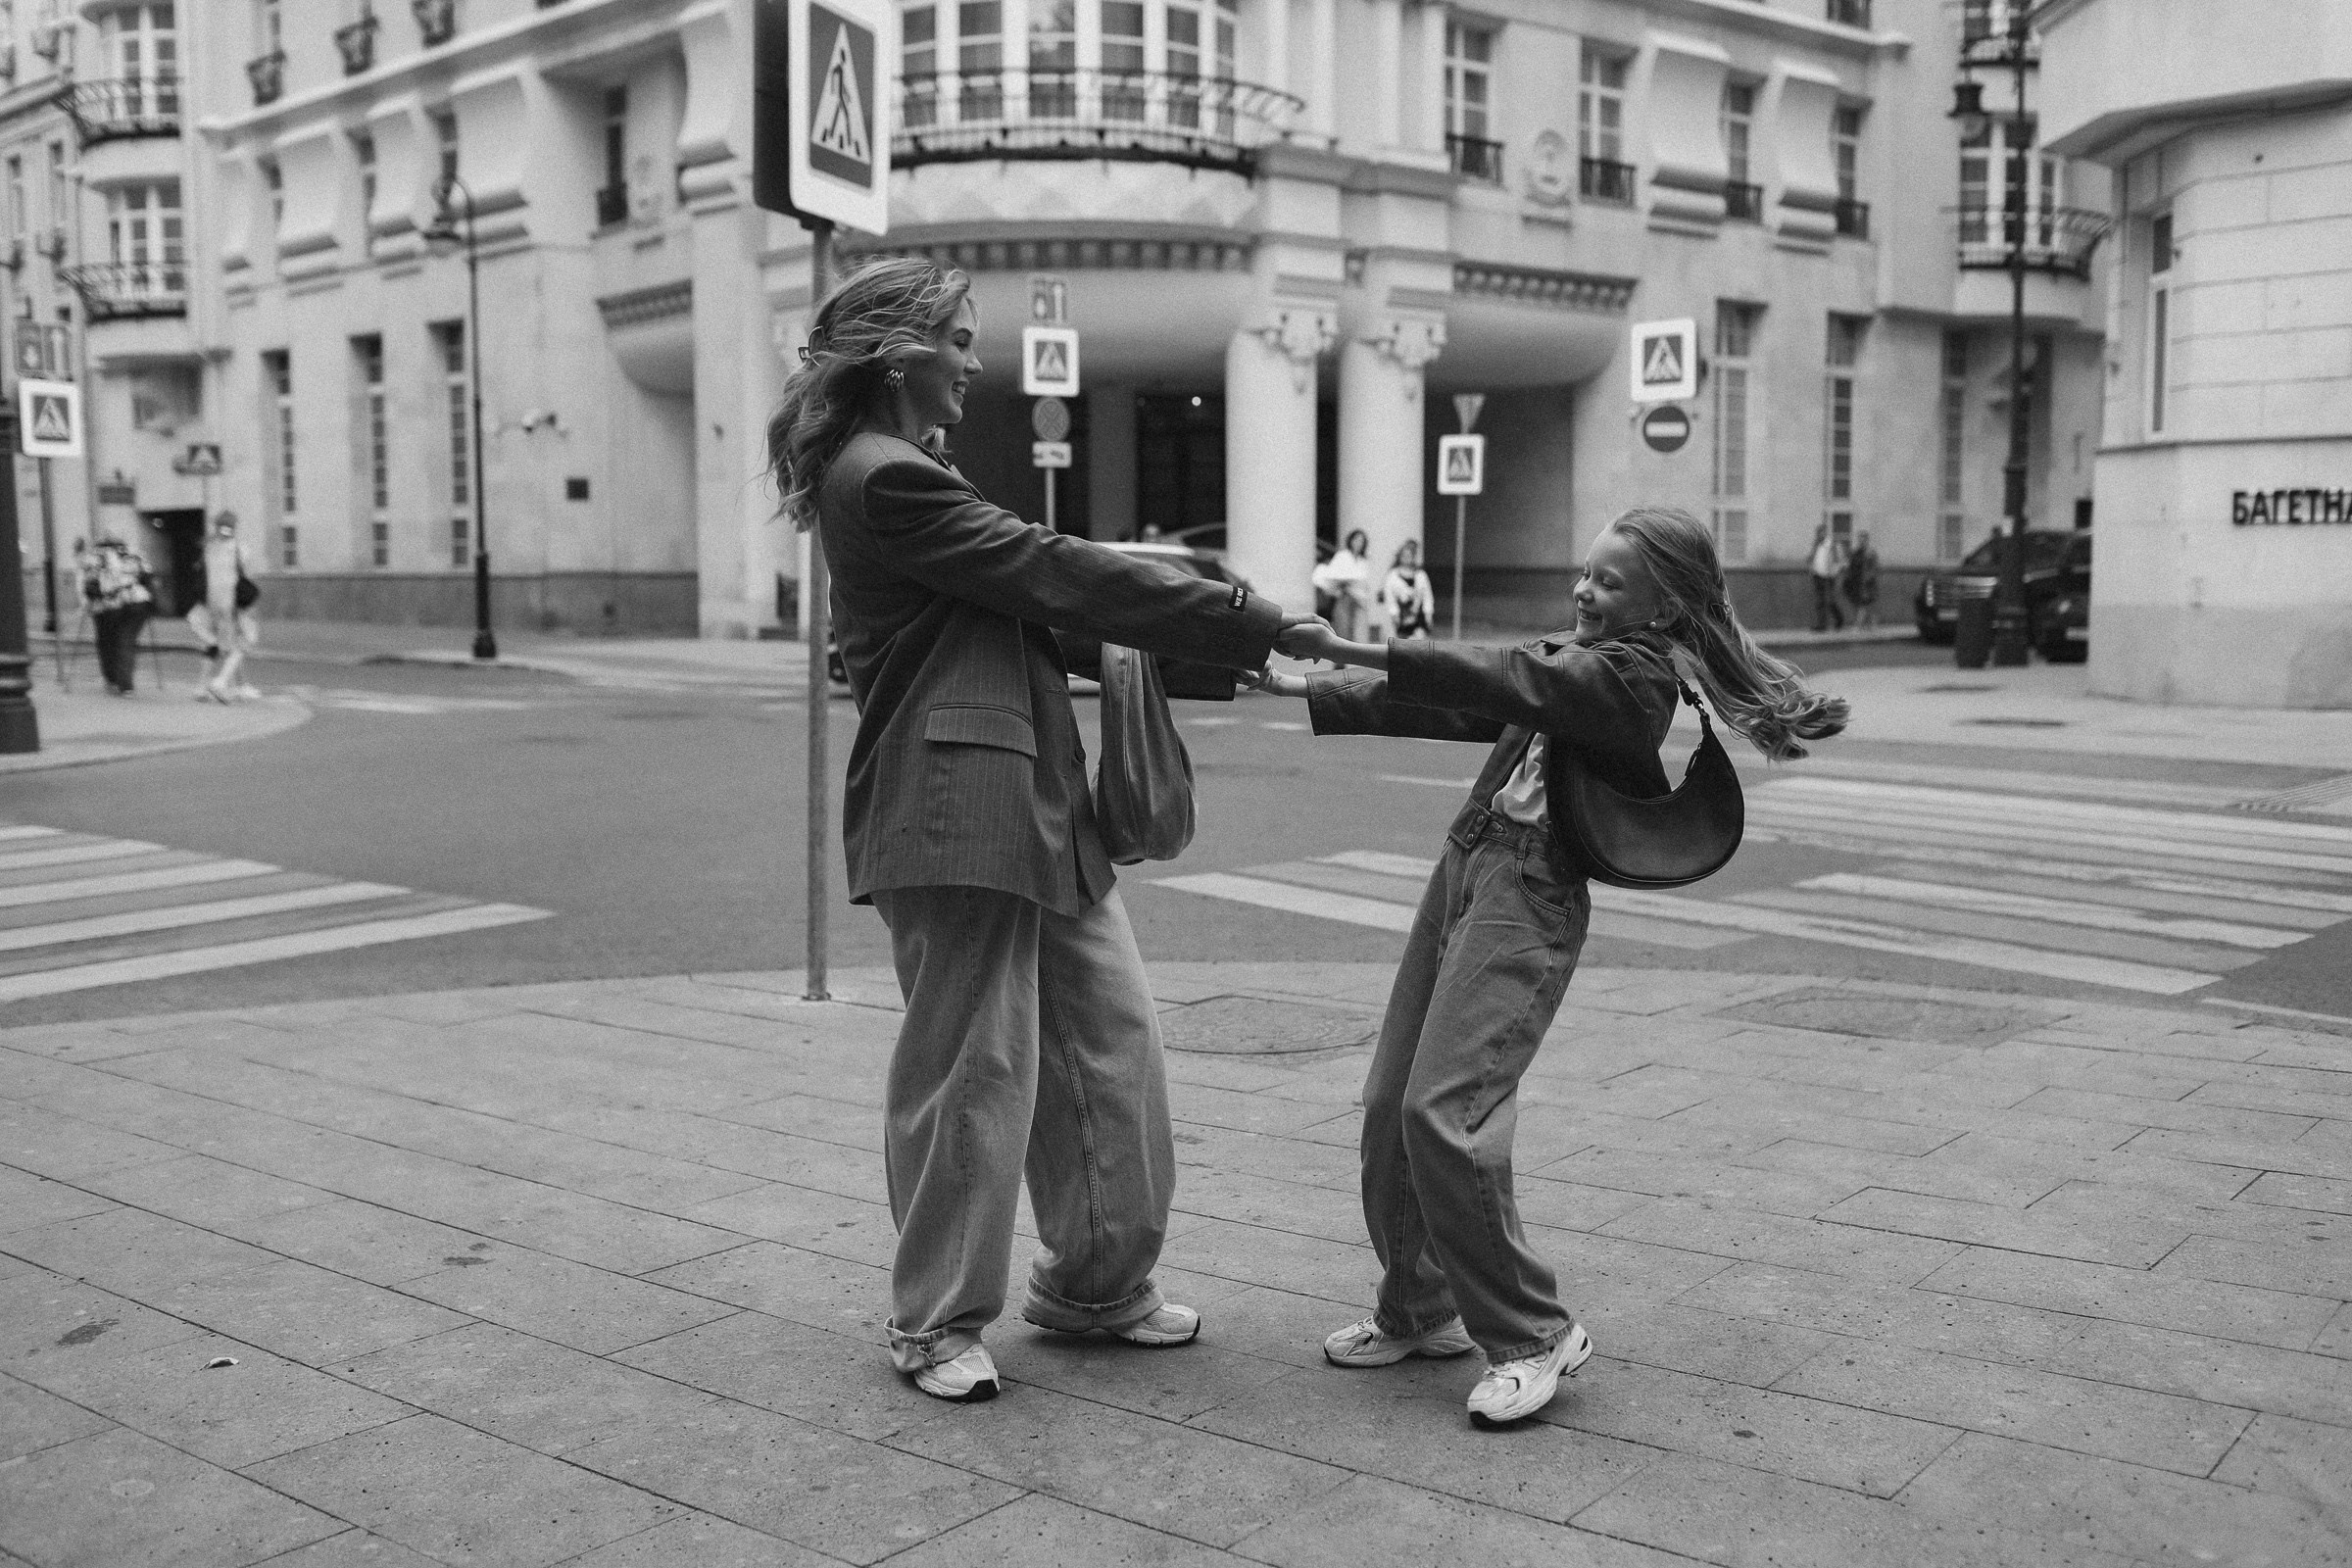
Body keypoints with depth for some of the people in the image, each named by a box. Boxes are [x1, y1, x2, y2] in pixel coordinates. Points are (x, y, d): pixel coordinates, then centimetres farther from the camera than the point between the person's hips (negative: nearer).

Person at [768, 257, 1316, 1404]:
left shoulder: (896, 473, 21)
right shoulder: (883, 479, -12)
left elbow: (1032, 595, 18)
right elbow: (1055, 575, -15)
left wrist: (1215, 647, 9)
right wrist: (1257, 624, -10)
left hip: (1034, 807, 10)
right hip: (957, 809, -10)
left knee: (1111, 1035, 12)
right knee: (974, 1066, -1)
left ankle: (1097, 1280, 27)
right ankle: (936, 1321, 16)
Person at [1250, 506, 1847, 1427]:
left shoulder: (1633, 673, -7)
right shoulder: (1573, 657, 19)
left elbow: (1504, 682, -20)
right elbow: (1458, 709, 18)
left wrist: (1361, 652, -24)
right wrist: (1312, 693, 12)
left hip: (1530, 898, -9)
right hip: (1466, 867, 9)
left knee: (1444, 1113, -17)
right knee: (1389, 1105, 7)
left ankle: (1534, 1335, -2)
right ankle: (1419, 1312, 23)